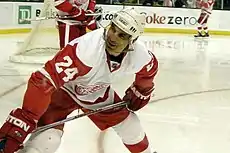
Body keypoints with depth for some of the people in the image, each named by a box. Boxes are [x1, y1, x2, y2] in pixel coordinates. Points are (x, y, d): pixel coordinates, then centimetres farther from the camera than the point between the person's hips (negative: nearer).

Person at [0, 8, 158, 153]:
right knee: (47, 138, -25)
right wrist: (21, 121, -48)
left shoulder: (140, 54, -23)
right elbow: (43, 81, -44)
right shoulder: (86, 49, -41)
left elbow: (149, 67, 5)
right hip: (64, 89, -5)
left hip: (98, 92, 5)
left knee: (128, 123, 11)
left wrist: (140, 92, 11)